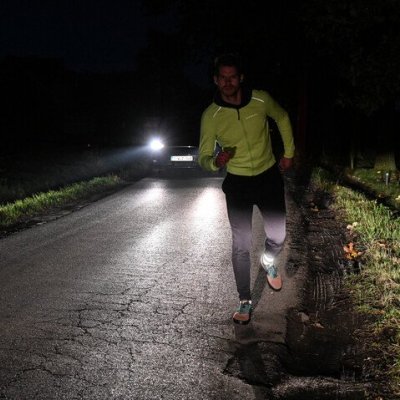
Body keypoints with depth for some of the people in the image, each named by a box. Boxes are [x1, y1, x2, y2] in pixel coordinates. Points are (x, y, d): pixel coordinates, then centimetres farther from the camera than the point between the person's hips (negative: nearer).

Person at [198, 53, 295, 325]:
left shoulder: (261, 100, -14)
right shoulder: (211, 116, -16)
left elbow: (282, 118, 8)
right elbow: (203, 157, -10)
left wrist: (289, 153, 8)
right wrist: (215, 162, -34)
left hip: (269, 177, 2)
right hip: (237, 183, -1)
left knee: (278, 236, 10)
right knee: (241, 245, -1)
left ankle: (269, 261, 46)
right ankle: (245, 301, 14)